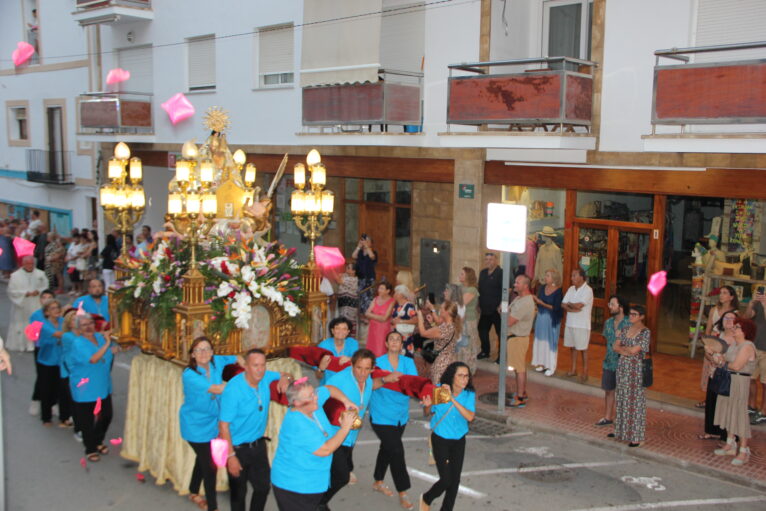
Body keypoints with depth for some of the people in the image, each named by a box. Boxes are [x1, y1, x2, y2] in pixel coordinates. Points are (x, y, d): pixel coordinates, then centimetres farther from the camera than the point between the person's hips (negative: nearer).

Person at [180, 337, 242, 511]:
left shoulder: (216, 361, -11)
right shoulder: (189, 374, -28)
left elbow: (237, 359, 5)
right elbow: (217, 389, -36)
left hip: (212, 422, 6)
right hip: (196, 425, -6)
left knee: (203, 459, 25)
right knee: (210, 465, 0)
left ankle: (193, 493, 48)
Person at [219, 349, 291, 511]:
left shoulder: (266, 377, -8)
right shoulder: (233, 389, -25)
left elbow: (285, 376, 12)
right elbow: (224, 425, -21)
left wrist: (285, 378, -14)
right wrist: (231, 456, -21)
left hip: (258, 445, 6)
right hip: (237, 448, -5)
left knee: (263, 487, 14)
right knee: (238, 492, 11)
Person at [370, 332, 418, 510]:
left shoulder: (408, 362, 0)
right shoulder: (378, 362, -8)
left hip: (401, 415, 5)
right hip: (381, 416, -5)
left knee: (387, 448, 21)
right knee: (396, 450, -11)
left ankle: (378, 482, 41)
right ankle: (402, 493, 0)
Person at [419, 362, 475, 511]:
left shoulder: (469, 394, -13)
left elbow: (470, 417, -28)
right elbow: (428, 413, -2)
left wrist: (453, 400, -35)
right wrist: (428, 405, -26)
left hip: (459, 440, 3)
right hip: (440, 439, -3)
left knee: (455, 479, 7)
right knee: (446, 479, -5)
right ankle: (426, 499, 25)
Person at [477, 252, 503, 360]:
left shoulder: (501, 273, -10)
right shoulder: (483, 273, 13)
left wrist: (501, 306, -20)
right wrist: (479, 305, 14)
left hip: (497, 310, -7)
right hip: (485, 309, 7)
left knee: (500, 332, 1)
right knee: (482, 330, 13)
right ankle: (485, 351, 29)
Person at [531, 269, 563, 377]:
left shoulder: (558, 291, -12)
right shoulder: (542, 288, 4)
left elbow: (556, 308, -16)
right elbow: (538, 301, 8)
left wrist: (542, 303, -19)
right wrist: (535, 299, -13)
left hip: (551, 320, -6)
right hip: (540, 317, 6)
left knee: (550, 342, 0)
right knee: (540, 340, 9)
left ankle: (551, 367, 8)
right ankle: (542, 364, 21)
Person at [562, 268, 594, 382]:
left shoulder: (588, 290, -14)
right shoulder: (571, 289, 8)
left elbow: (579, 305, -23)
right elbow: (563, 305, 1)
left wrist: (569, 304, -4)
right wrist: (573, 309, -17)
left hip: (582, 324, -6)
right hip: (570, 322, 6)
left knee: (583, 348, 2)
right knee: (572, 347, 13)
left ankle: (585, 372, 12)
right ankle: (573, 370, 23)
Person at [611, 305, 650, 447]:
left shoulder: (645, 332, -11)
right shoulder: (625, 330, 9)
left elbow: (634, 350, -19)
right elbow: (616, 347, 2)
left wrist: (622, 347, -3)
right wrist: (628, 351, -14)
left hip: (636, 369, -6)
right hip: (623, 367, 6)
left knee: (635, 401, -1)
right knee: (622, 399, 13)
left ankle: (636, 437, 5)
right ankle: (621, 430, 24)